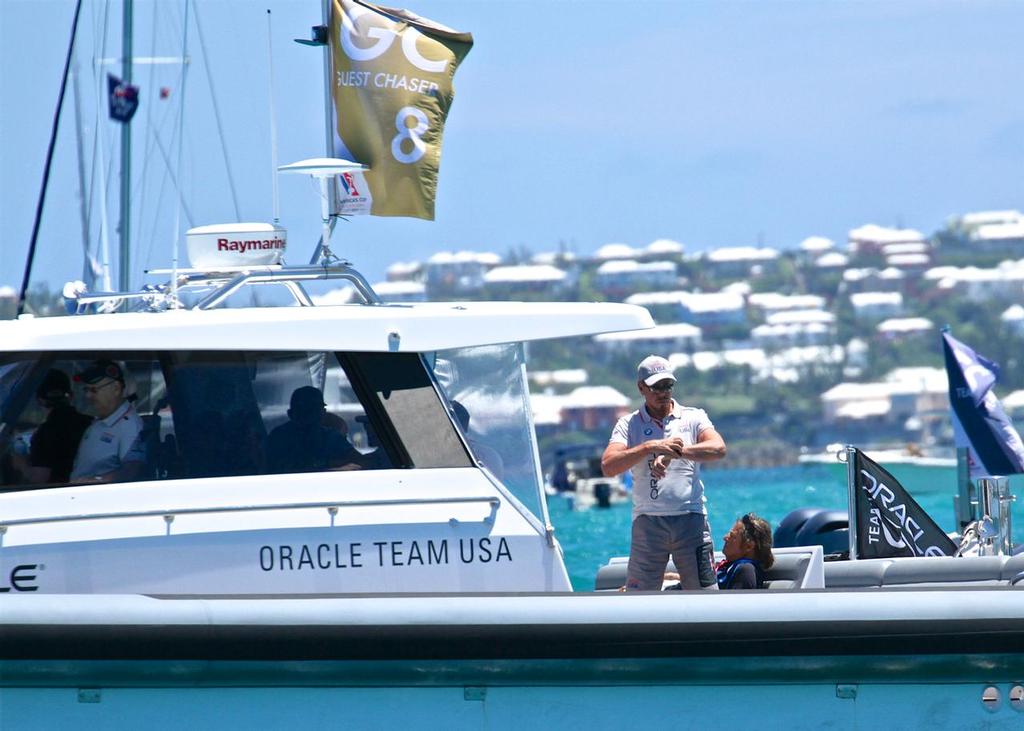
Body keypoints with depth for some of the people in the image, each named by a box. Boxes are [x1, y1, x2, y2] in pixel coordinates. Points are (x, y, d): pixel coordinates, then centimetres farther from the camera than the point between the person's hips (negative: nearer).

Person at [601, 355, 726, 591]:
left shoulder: (693, 418, 8)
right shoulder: (629, 424, 8)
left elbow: (718, 448, -10)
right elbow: (608, 466, -7)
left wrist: (676, 452, -21)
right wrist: (650, 447, -19)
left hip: (690, 519, 0)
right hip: (648, 522, 0)